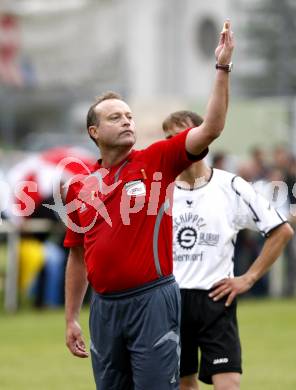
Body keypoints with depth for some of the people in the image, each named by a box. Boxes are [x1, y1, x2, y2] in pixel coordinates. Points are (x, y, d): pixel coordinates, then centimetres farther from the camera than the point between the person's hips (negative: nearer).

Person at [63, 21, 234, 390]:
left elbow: (210, 128, -13)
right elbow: (78, 257, 15)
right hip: (105, 307, 4)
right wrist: (71, 319, 14)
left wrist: (222, 68, -20)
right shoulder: (80, 186, 8)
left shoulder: (156, 161, -1)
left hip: (151, 300, -4)